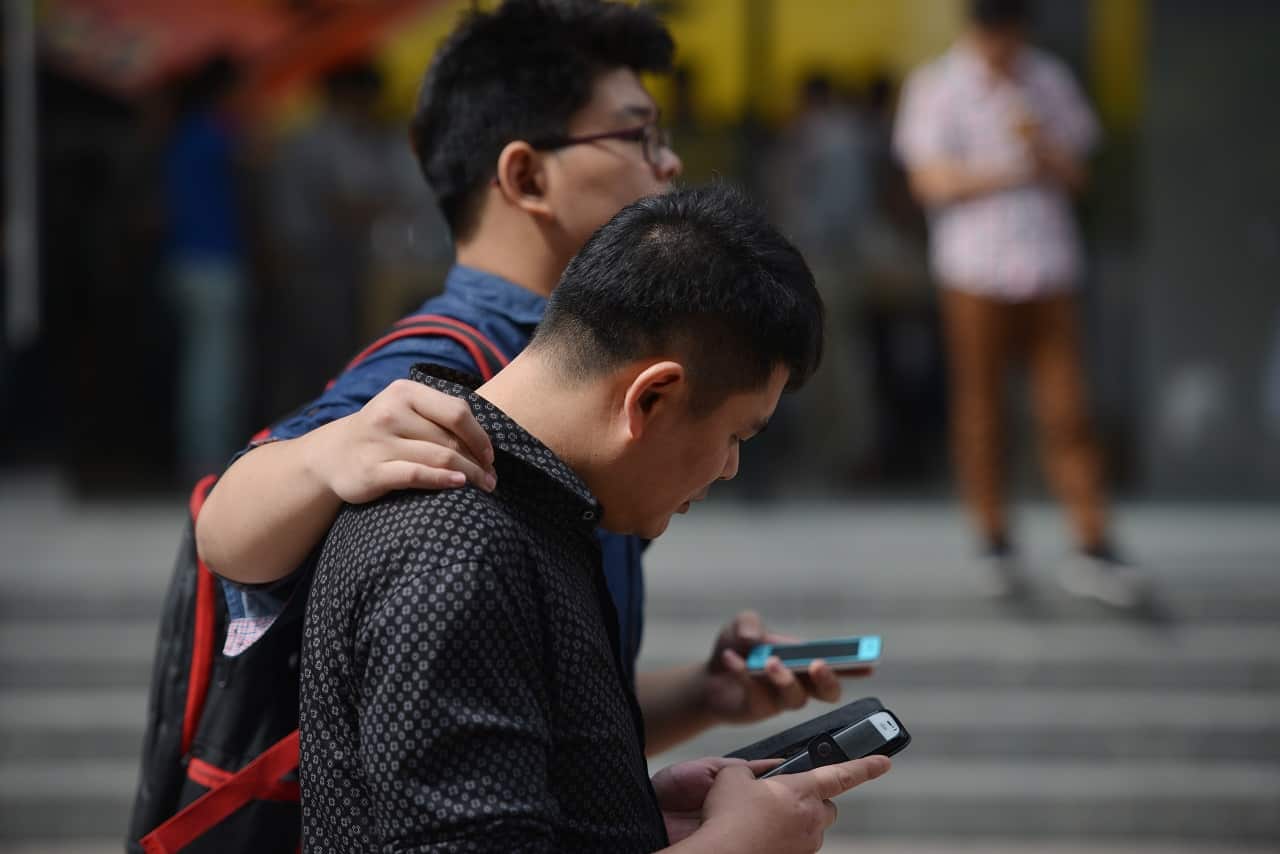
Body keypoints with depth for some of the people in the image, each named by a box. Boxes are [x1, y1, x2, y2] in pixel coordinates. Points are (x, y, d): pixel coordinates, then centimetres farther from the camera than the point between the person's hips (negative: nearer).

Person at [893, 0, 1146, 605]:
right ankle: (994, 541, 15)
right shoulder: (937, 88, 1)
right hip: (976, 270, -2)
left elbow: (1075, 175, 9)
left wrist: (1041, 146, -11)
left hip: (1049, 266, 3)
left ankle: (1093, 549, -2)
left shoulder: (1049, 80, 11)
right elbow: (932, 182, -7)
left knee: (1066, 413, -2)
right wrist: (1013, 170, -8)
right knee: (980, 410, 2)